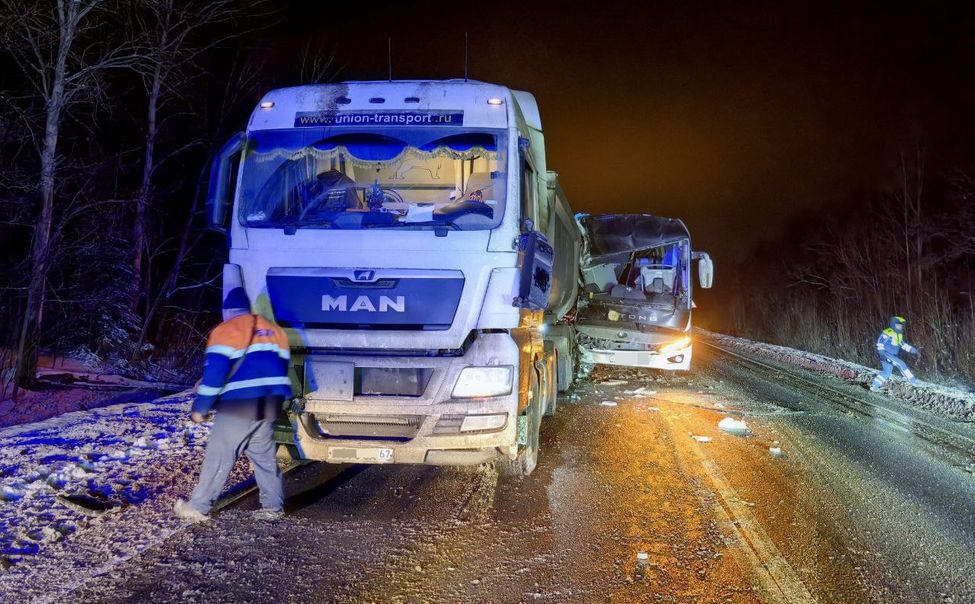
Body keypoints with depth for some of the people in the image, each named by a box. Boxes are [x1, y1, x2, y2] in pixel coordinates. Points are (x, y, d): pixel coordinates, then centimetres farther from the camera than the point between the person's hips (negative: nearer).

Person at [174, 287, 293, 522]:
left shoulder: (226, 330, -2)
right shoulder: (274, 330, 18)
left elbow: (215, 371, -11)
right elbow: (280, 367, 19)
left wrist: (200, 407, -8)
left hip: (238, 405, -6)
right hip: (269, 404, 6)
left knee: (219, 456, -1)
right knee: (264, 455, 16)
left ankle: (197, 507, 4)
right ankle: (273, 506, 15)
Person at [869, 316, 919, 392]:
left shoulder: (899, 335, 16)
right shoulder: (888, 333, -13)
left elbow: (903, 344, 24)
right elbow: (880, 342, -18)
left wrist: (913, 350, 16)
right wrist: (881, 353, -28)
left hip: (892, 356, 10)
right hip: (886, 355, -10)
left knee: (887, 372, 10)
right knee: (901, 364, -18)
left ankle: (874, 386, 15)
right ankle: (912, 380, -12)